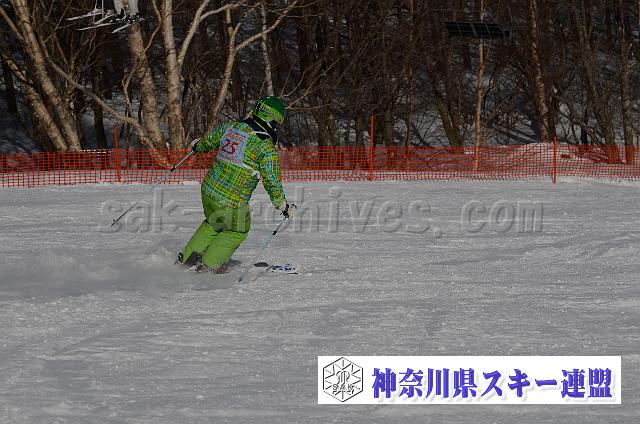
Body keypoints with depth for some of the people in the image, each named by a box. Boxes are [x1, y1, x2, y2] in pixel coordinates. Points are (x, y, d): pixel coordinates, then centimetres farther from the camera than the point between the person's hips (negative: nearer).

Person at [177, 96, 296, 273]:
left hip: (208, 191, 6)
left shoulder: (230, 128, 1)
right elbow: (272, 183, -13)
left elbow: (209, 141, 20)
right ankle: (209, 264, 24)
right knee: (237, 231, 23)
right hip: (232, 203, -6)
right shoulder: (267, 148, -15)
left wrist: (197, 146, 43)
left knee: (213, 223, 33)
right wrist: (284, 206, -1)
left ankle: (187, 257, 34)